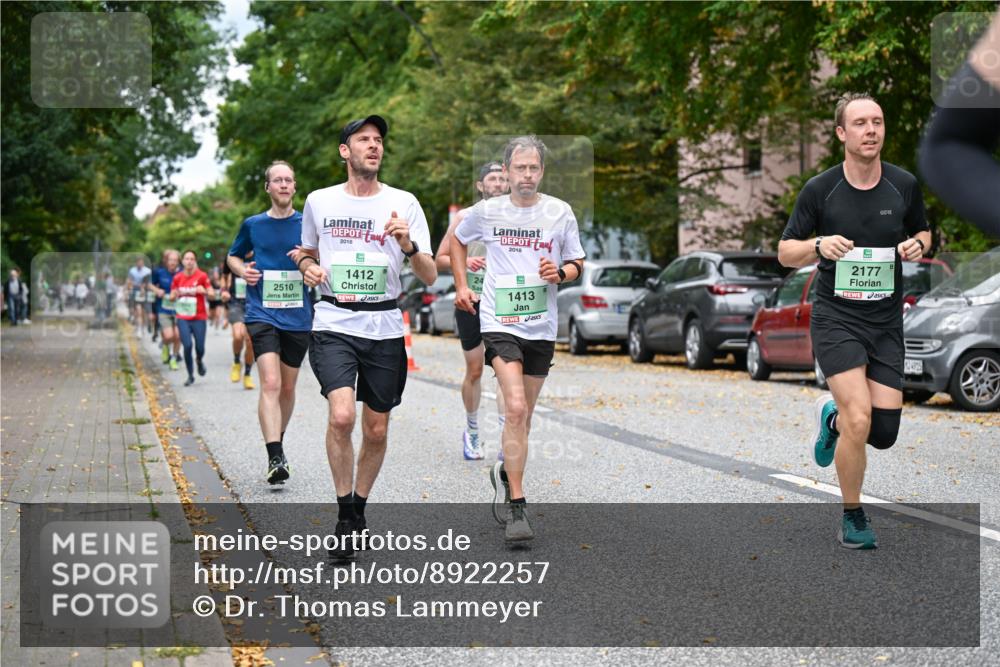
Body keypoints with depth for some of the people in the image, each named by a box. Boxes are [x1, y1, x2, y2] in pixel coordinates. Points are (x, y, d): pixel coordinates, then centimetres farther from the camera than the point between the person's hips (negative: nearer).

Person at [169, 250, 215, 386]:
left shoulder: (202, 276, -4)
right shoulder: (178, 277, 4)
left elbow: (212, 295, -4)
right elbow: (172, 297, 15)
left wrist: (204, 291, -24)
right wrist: (175, 295, -9)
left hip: (199, 318, -1)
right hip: (183, 318, 1)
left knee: (199, 347, -3)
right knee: (187, 345, -10)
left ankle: (200, 361, 34)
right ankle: (190, 375, 6)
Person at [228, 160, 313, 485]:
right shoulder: (253, 224, 5)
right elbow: (232, 256, 20)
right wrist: (243, 270, -2)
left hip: (298, 317, 2)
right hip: (262, 315, -2)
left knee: (287, 388, 13)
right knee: (270, 384, -18)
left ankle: (278, 446, 34)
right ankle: (275, 458, -23)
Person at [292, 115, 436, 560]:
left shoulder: (403, 203, 2)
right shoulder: (319, 202, 6)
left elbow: (430, 277, 0)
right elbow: (307, 252, 23)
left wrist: (408, 245, -20)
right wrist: (307, 265, 0)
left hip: (384, 328, 1)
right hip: (333, 325, -1)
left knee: (376, 430, 7)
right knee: (341, 416, -20)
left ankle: (359, 509, 30)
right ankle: (344, 518, -4)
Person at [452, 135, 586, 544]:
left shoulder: (560, 212, 2)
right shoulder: (486, 211, 0)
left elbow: (577, 263, 11)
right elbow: (458, 240, 20)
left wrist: (559, 273, -10)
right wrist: (461, 286, 11)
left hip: (541, 326, 3)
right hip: (499, 323, -3)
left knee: (524, 414, 13)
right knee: (516, 408, -19)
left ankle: (505, 473, 40)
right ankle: (516, 507, -16)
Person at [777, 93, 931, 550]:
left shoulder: (905, 185, 1)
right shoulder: (819, 190, -6)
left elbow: (922, 232, 18)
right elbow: (785, 251, 1)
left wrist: (917, 246, -7)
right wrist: (819, 246, -20)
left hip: (887, 322, 3)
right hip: (836, 318, -3)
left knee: (883, 434, 0)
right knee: (859, 420, -18)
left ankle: (833, 415, 36)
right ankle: (853, 516, 4)